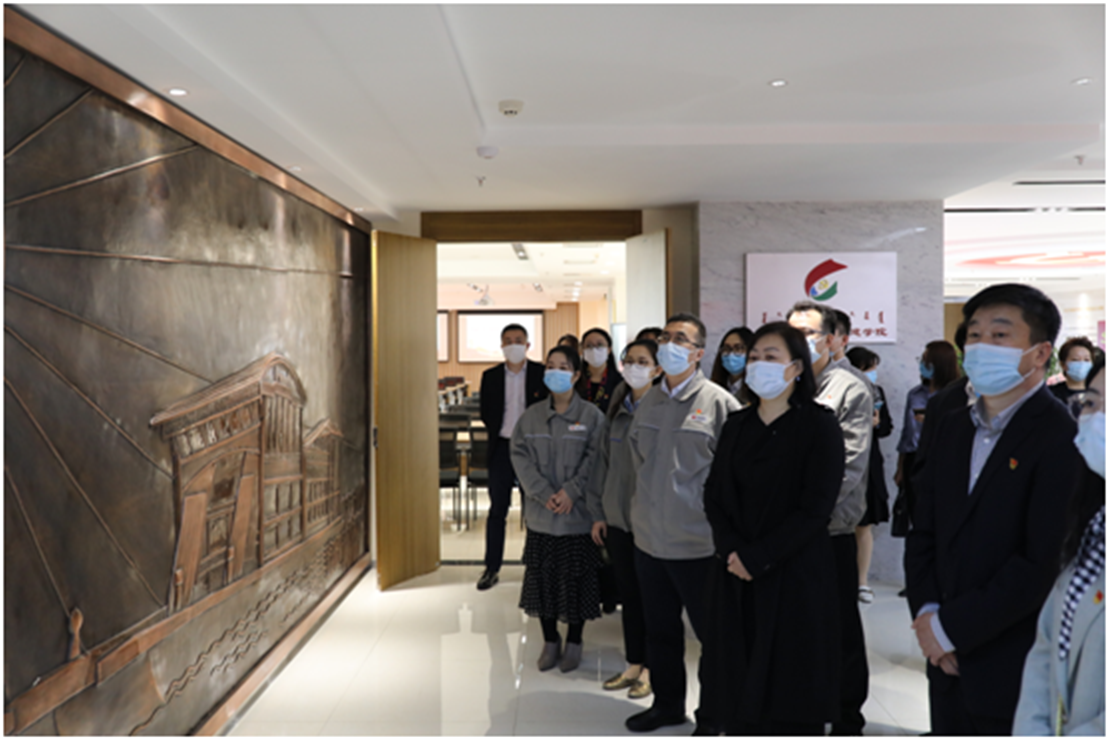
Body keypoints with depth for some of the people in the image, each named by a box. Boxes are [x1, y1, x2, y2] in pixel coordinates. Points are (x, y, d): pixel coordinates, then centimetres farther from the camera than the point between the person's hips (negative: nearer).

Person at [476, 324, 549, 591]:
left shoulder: (542, 373, -1)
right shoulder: (491, 376, 6)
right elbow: (485, 412, 10)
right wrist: (499, 431, -1)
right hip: (501, 447, 2)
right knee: (497, 509, 6)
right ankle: (492, 568, 14)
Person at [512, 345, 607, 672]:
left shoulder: (591, 416, -5)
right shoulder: (532, 415, 5)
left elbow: (595, 459, -10)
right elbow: (520, 455, -1)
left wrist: (571, 491, -18)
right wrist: (544, 494, -13)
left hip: (579, 514, -3)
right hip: (540, 514, 3)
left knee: (577, 581, 7)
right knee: (542, 578, 11)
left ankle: (574, 642, 26)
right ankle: (550, 641, 29)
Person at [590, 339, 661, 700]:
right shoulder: (617, 410, 8)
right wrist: (600, 513, 11)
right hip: (617, 518, 6)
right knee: (628, 593, 15)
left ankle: (650, 669, 22)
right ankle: (633, 664, 29)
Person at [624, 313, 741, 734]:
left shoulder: (718, 402, -11)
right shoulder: (649, 401, 8)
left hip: (697, 543, -6)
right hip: (649, 539, 6)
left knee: (712, 632, 10)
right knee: (660, 629, 20)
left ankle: (714, 715, 29)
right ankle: (667, 703, 38)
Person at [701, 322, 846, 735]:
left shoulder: (819, 426, -5)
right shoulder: (736, 425, 10)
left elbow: (814, 509, -12)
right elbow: (714, 496, 7)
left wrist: (756, 558, -15)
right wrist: (731, 551, -9)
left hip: (795, 580, -4)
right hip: (736, 579, 5)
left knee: (792, 704, 4)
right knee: (739, 687, 9)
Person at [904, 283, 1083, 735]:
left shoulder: (1063, 438, -14)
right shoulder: (952, 428, 8)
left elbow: (1043, 561, -20)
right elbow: (923, 532, 8)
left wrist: (952, 628, -15)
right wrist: (926, 613, -6)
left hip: (1017, 677, -6)